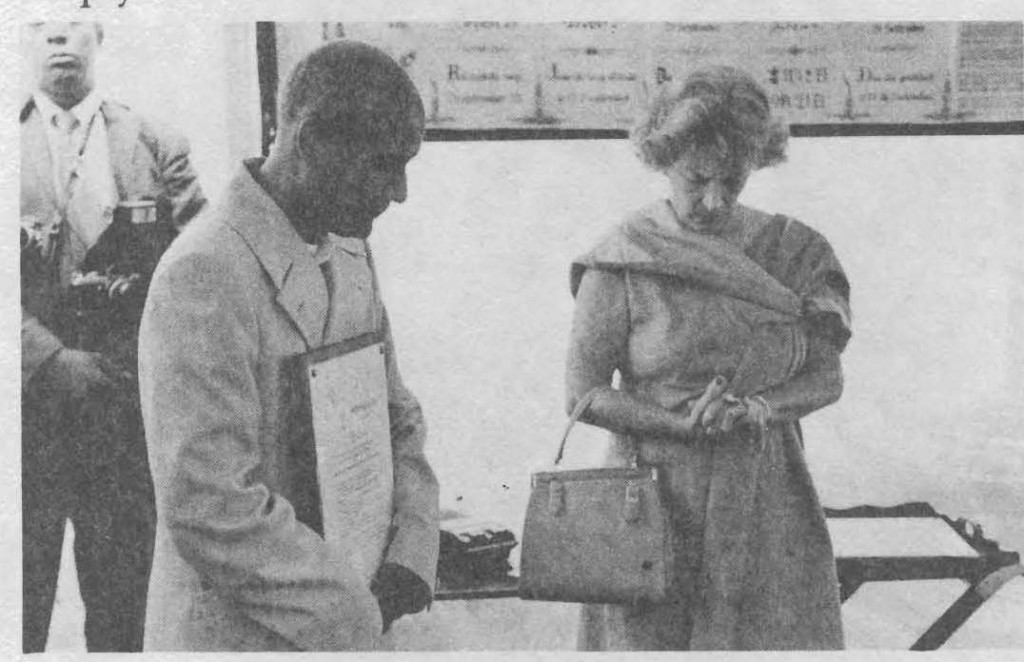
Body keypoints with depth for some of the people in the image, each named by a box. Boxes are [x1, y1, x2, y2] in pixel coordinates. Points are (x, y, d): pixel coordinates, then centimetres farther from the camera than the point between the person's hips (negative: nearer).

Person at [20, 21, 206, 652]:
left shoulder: (157, 147, 7)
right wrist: (52, 362, -15)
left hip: (129, 410, 1)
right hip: (28, 415, 0)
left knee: (123, 610, 8)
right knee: (20, 605, 6)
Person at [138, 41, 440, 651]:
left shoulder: (350, 253, 5)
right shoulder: (204, 275, -22)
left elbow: (398, 420, 9)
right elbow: (210, 512, -25)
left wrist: (410, 561, -6)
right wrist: (360, 615, -19)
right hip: (235, 632, -7)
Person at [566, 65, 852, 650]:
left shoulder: (791, 251, 4)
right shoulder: (620, 262, -7)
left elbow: (827, 376, 5)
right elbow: (584, 393, -7)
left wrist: (757, 406, -15)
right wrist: (689, 426, -18)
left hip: (768, 499, 3)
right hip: (657, 499, -3)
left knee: (779, 638, 6)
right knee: (650, 640, 3)